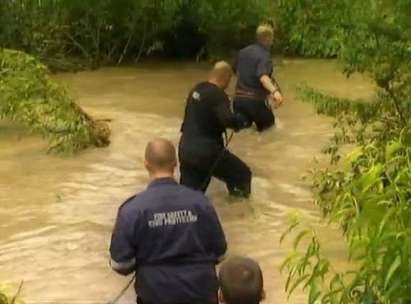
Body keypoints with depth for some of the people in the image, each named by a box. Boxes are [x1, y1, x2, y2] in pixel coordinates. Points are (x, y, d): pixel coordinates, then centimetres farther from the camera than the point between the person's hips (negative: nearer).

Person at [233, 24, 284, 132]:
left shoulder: (243, 52, 9)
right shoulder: (264, 56, -13)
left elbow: (235, 70, 26)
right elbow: (263, 77, -32)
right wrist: (274, 91, -49)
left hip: (239, 99, 6)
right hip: (256, 100, -6)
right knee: (269, 130, 15)